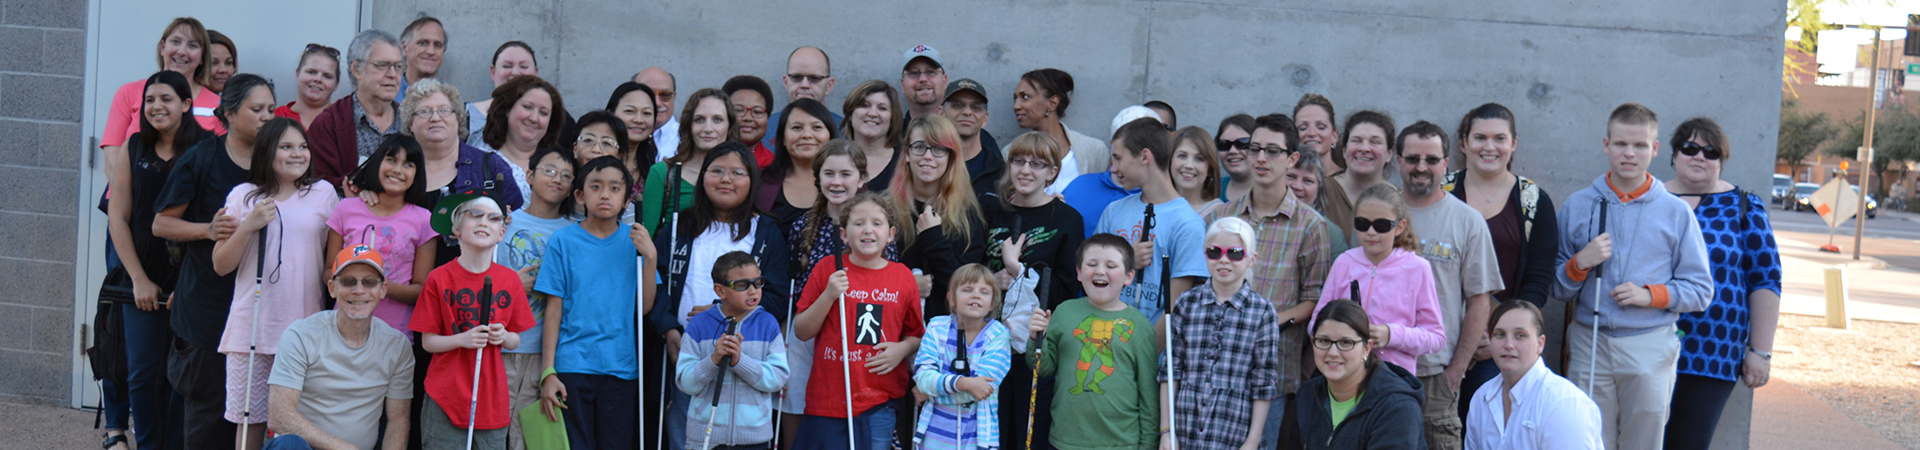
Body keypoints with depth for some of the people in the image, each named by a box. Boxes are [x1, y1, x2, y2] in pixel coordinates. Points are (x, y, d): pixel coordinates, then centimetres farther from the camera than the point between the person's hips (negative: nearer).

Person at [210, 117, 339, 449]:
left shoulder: (324, 194, 9)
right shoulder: (244, 196, 8)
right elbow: (221, 266, 5)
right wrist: (248, 226, -5)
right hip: (252, 328, 0)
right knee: (250, 421, 3)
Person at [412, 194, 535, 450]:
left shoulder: (510, 280, 6)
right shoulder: (439, 279, -2)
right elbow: (427, 341, -1)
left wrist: (504, 337, -10)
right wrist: (461, 339, -18)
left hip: (492, 397, 3)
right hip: (445, 397, -2)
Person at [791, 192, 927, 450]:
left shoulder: (903, 277, 4)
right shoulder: (826, 269, 1)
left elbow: (916, 334, 15)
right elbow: (801, 332, 1)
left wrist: (903, 348, -6)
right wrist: (828, 295, -12)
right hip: (827, 399, -1)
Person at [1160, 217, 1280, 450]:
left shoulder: (1262, 311, 0)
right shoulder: (1186, 303, 5)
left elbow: (1264, 383, 1)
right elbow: (1170, 369, 6)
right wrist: (1166, 431, 2)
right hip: (1184, 430, 2)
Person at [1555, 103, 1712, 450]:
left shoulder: (1675, 211, 6)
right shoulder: (1577, 206, 8)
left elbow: (1701, 290, 5)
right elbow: (1556, 287, 7)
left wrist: (1651, 295, -10)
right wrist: (1580, 263, -12)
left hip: (1651, 352, 0)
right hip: (1589, 346, 0)